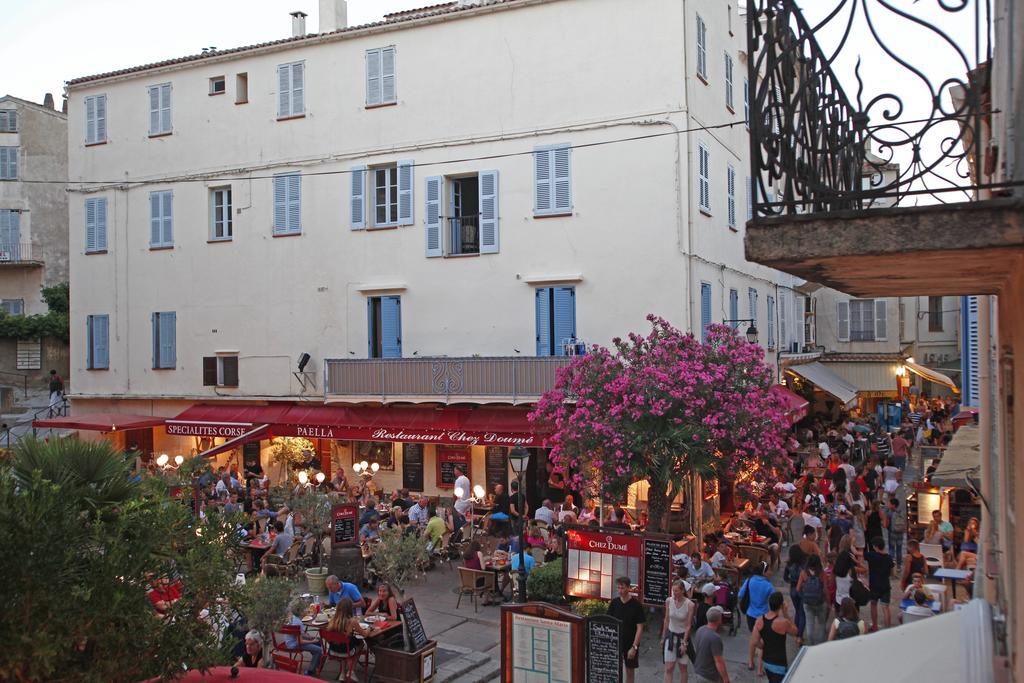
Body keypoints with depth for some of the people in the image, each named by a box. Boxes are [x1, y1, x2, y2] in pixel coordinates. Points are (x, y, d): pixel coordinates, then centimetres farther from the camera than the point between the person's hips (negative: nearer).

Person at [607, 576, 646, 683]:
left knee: (630, 670, 10)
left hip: (631, 643, -2)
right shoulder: (614, 603, -3)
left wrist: (634, 647, -15)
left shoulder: (636, 605, -12)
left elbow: (640, 628, -11)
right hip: (616, 642, 2)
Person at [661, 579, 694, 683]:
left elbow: (688, 625, -12)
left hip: (683, 636, -2)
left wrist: (684, 643, -13)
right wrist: (663, 637, 9)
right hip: (670, 635, 2)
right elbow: (666, 620, 4)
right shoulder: (669, 601, -7)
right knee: (668, 668, -1)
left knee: (682, 667, 10)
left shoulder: (689, 604, -17)